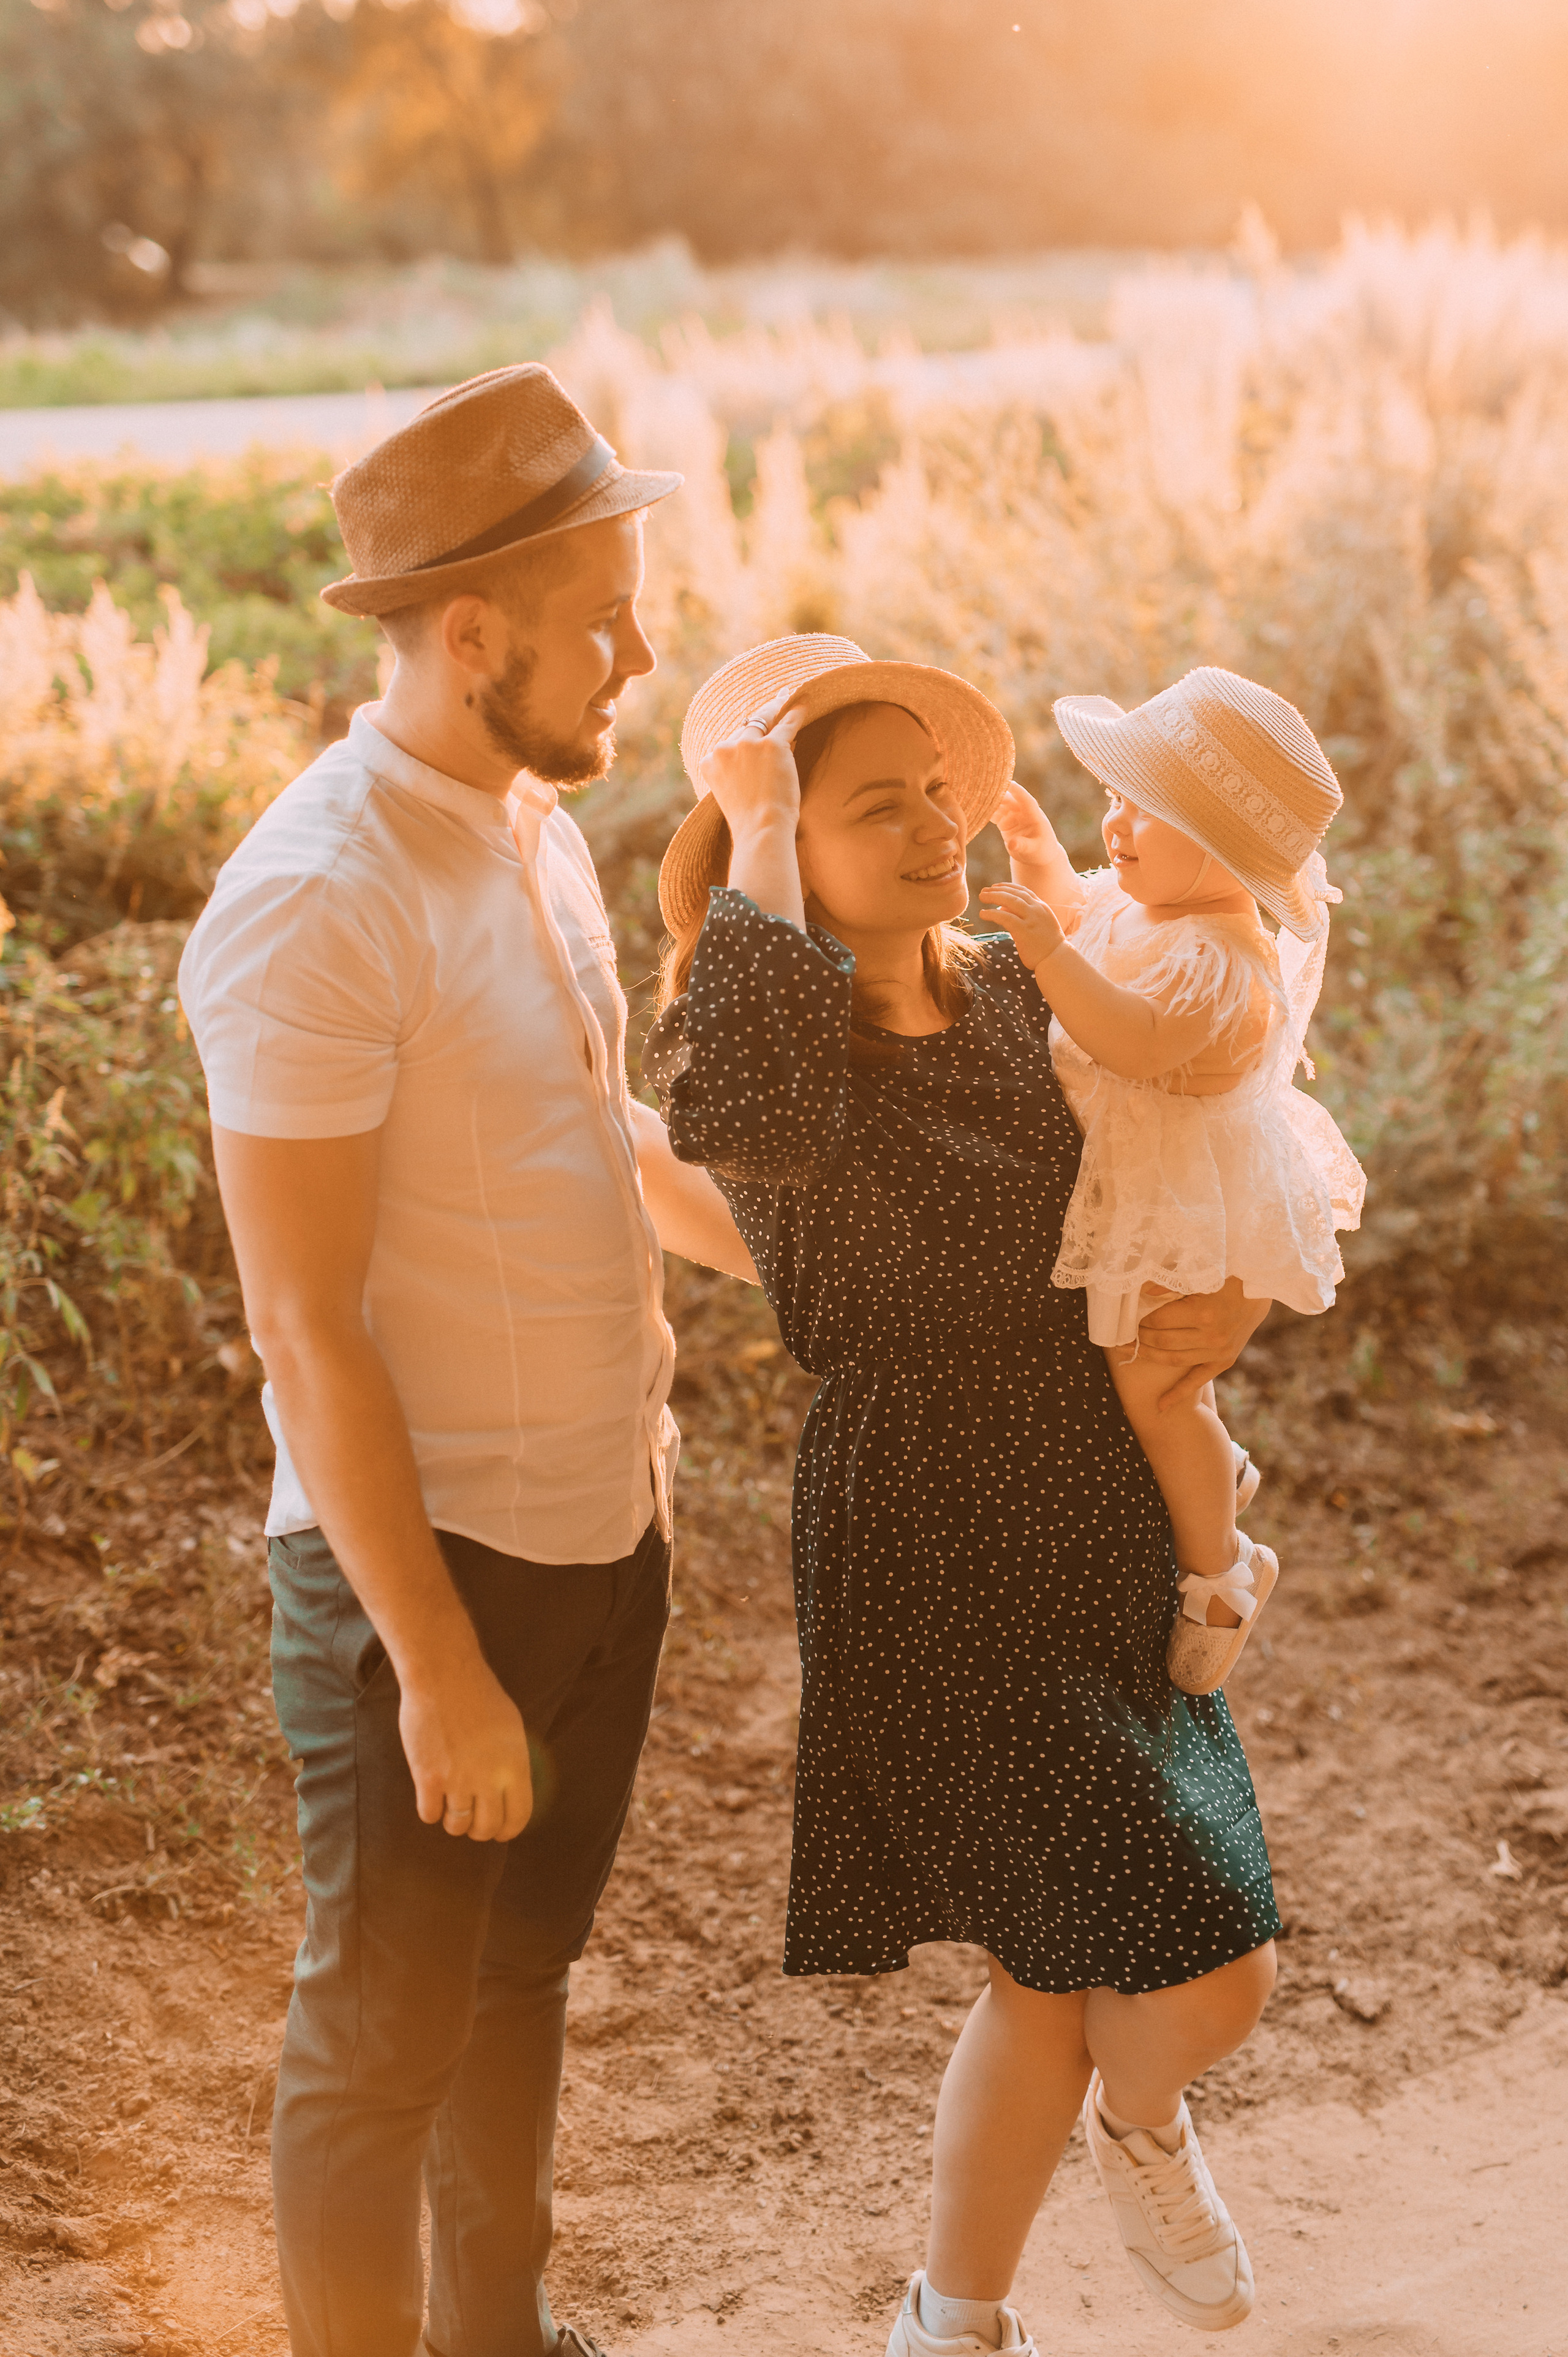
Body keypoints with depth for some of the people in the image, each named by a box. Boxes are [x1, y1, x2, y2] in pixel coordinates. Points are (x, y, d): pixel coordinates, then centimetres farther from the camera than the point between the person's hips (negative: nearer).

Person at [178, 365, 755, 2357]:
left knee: (523, 1977, 24)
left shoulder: (533, 824, 5)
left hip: (602, 1526, 9)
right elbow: (306, 1329, -23)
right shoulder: (318, 904, -23)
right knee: (386, 2039, 8)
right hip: (426, 1558, -8)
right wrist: (437, 1666, -22)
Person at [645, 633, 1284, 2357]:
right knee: (1206, 1975, -6)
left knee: (1061, 1974, 11)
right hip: (929, 1553, -6)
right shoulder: (758, 1067, -12)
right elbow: (748, 1084, -39)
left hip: (1103, 1532, 6)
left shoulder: (1020, 1000, 6)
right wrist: (759, 827, -25)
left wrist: (1240, 1295, -4)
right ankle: (1138, 2126, 32)